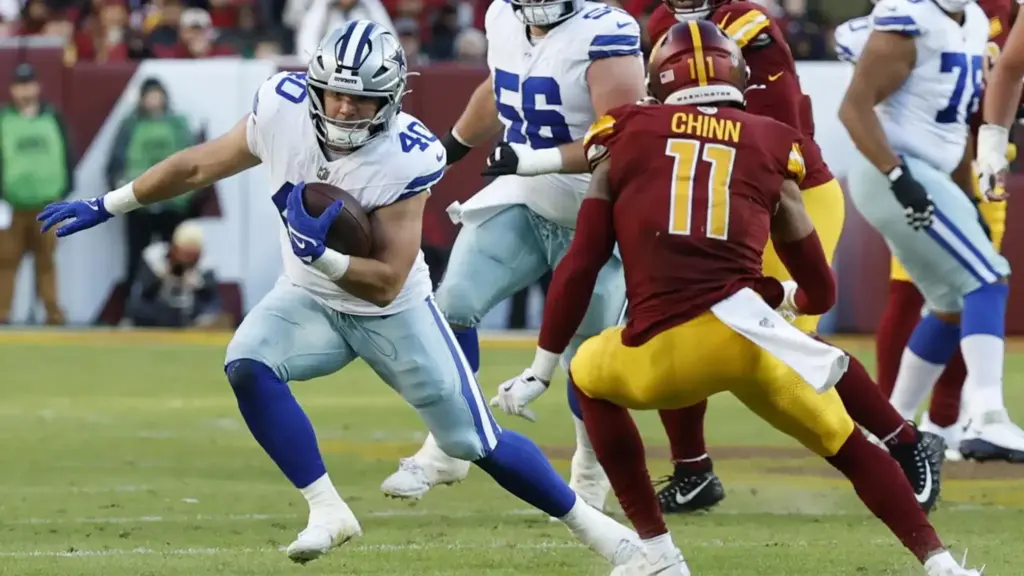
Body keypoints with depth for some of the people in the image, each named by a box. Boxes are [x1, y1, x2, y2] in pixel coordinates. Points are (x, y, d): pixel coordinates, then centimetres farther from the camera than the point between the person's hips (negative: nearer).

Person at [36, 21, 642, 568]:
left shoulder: (405, 157, -29)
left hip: (393, 313, -3)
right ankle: (328, 511, -17)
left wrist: (319, 254, -44)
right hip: (311, 300, 3)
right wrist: (107, 206, 4)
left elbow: (386, 283, -27)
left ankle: (588, 521, 22)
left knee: (480, 443, -2)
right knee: (246, 365, -27)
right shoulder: (283, 110, -20)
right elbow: (199, 165, -2)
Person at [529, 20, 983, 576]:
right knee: (849, 448, 18)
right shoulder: (769, 148, 19)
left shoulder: (626, 138, 17)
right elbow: (820, 292, 26)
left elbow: (580, 267, 14)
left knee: (589, 376, 32)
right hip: (744, 331, 1)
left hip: (656, 357, -1)